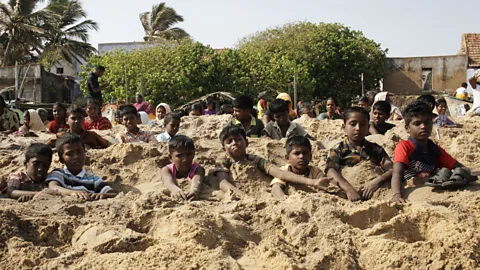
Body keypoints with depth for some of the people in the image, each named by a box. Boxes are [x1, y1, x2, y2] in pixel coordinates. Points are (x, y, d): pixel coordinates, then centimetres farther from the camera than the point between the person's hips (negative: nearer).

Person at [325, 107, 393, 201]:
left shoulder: (376, 150, 16)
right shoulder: (337, 150, 7)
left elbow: (392, 170, 2)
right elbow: (331, 172, -12)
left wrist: (378, 181, -21)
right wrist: (349, 189, -30)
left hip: (374, 196, 2)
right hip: (347, 197, -2)